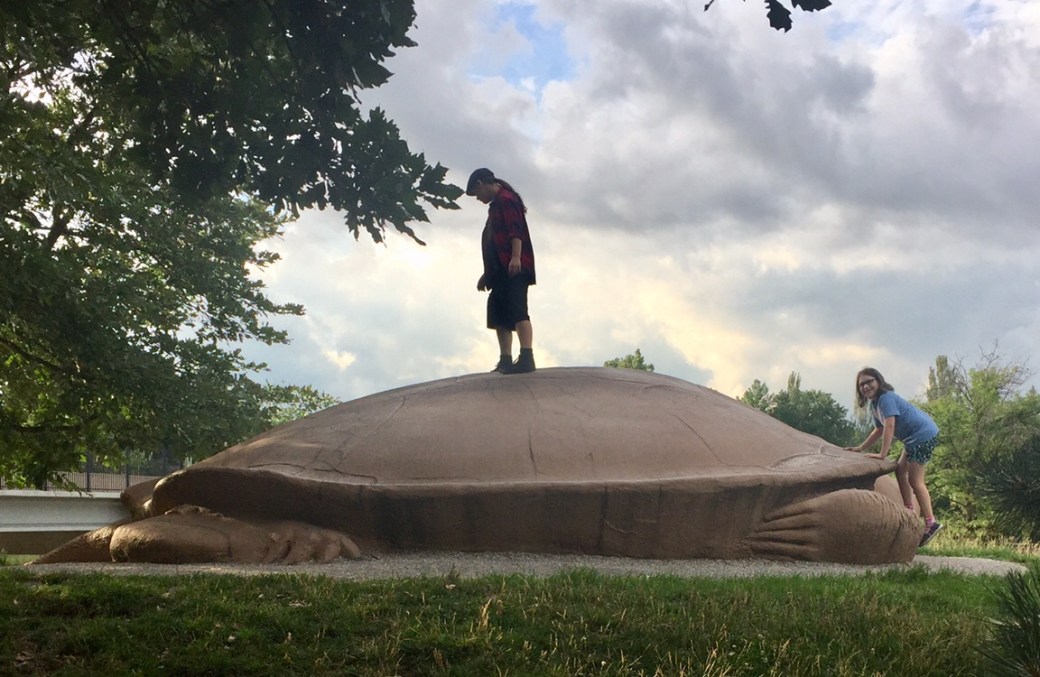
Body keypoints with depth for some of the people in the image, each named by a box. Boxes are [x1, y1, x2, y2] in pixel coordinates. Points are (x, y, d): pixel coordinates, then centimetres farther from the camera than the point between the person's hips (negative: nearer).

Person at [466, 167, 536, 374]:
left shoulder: (505, 198, -2)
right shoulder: (497, 205, 29)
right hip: (502, 271, 11)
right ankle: (505, 361, 5)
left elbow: (516, 230, -17)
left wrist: (516, 257, -29)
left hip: (513, 268, -11)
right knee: (499, 314, 6)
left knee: (517, 311, -20)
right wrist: (488, 274, 32)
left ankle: (527, 358, -29)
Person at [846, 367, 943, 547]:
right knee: (901, 470, 18)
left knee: (915, 479, -9)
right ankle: (909, 511, 26)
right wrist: (860, 448, 18)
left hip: (924, 435, -11)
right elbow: (879, 430, 21)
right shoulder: (873, 404, 11)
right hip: (914, 437, 11)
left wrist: (882, 454, -29)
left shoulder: (886, 398, -19)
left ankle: (930, 523, -9)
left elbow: (890, 426, -27)